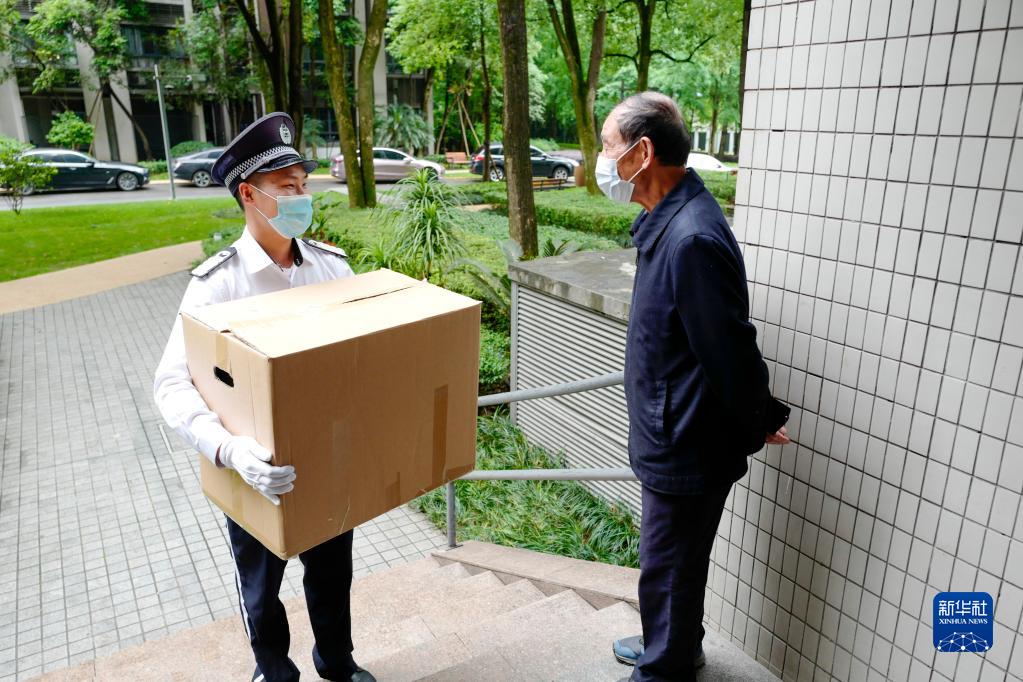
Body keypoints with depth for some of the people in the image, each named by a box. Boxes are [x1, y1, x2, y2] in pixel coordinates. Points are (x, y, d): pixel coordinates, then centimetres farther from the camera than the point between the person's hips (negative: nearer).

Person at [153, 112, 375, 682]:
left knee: (333, 571, 24)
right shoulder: (217, 282, -19)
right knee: (262, 586, 21)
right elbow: (174, 384, -24)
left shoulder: (333, 265, -6)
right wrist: (230, 449, -40)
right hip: (258, 467, -3)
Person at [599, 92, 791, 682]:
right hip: (672, 438, 9)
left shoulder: (691, 240, -30)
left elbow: (733, 349, -25)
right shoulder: (670, 220, 4)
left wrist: (761, 422, -9)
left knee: (670, 566, 13)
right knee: (673, 561, 27)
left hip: (686, 449, -9)